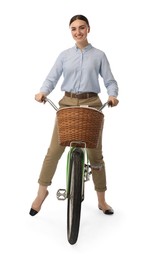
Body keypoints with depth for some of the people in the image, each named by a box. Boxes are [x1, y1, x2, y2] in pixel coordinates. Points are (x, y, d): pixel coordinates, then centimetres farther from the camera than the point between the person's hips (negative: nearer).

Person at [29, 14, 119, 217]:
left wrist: (113, 95, -17)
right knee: (54, 150, -2)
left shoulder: (99, 55, 6)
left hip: (91, 104, -1)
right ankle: (42, 191, 18)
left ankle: (101, 200, 17)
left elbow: (110, 81, 4)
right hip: (67, 104, 1)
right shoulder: (64, 55, 9)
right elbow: (52, 78, 5)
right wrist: (43, 92, -15)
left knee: (95, 153, 4)